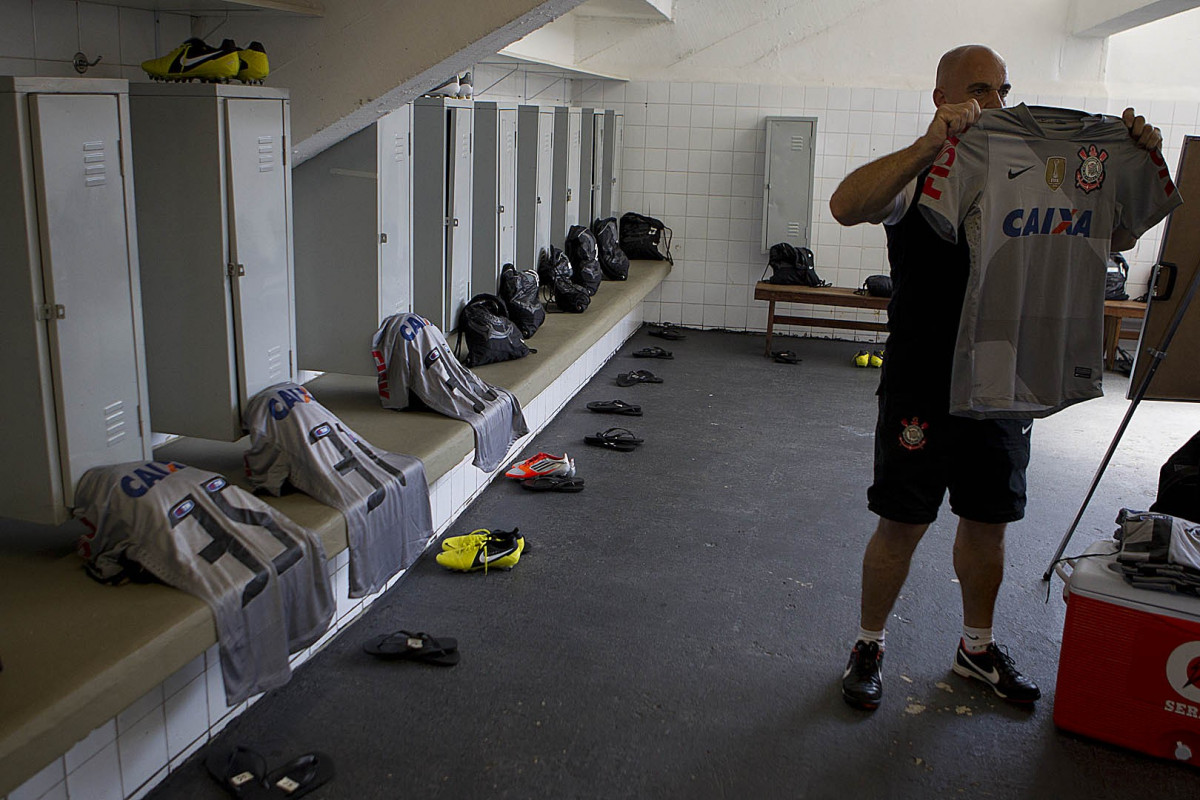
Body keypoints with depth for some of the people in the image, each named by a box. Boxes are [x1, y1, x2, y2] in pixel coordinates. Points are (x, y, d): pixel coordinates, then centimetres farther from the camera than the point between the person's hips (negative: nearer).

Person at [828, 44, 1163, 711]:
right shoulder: (919, 175, -8)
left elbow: (1115, 238, 10)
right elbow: (846, 206, -31)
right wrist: (932, 143, -39)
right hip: (923, 386, -5)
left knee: (988, 523, 17)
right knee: (901, 525, 4)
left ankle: (977, 648, 37)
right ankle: (868, 647, 25)